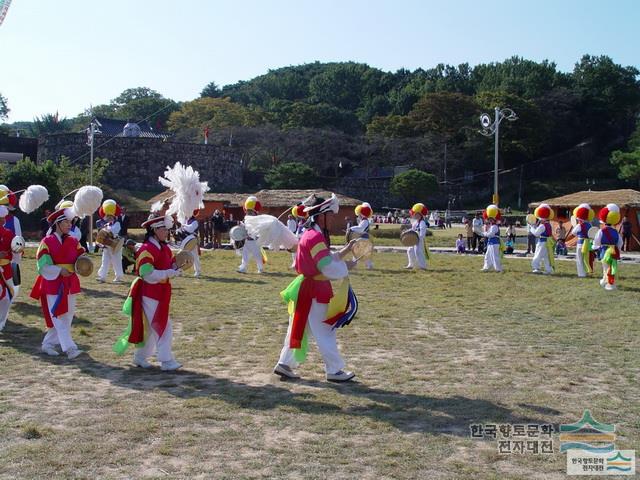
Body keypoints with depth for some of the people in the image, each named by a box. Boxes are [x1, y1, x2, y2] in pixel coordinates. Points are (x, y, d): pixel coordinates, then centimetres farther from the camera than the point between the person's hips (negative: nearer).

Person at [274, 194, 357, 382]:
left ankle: (284, 364, 20)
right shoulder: (315, 237, -20)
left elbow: (327, 260, 17)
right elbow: (329, 268, -27)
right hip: (315, 292, -10)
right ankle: (334, 370, 9)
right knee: (325, 332, -1)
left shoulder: (310, 235, 13)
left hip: (308, 289, 10)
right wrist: (346, 266, -12)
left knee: (299, 328, 15)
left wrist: (345, 251, 8)